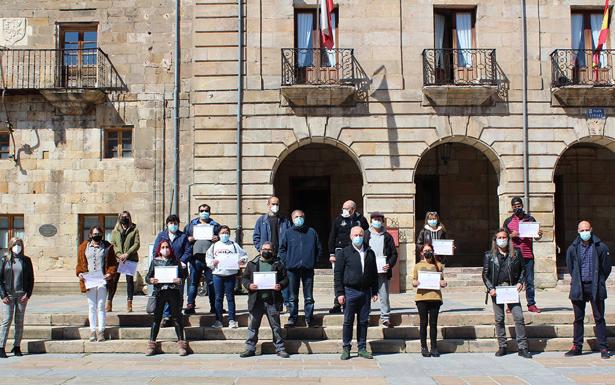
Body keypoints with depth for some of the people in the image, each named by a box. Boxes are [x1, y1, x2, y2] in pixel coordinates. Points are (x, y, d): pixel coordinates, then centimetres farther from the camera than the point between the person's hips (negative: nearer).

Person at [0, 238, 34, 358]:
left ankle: (17, 347, 11)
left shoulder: (26, 260, 7)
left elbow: (31, 279, 7)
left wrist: (28, 294, -4)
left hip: (22, 295, 1)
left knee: (19, 322, 4)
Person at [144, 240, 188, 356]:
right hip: (159, 292, 0)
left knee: (177, 317, 1)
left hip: (173, 291, 0)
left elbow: (182, 275, 7)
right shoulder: (155, 261, 9)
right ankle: (152, 344, 7)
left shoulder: (175, 261, 8)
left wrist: (180, 280, -14)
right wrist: (151, 280, -15)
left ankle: (181, 343, 5)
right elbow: (147, 277, 7)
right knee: (156, 318, 1)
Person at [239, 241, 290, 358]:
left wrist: (280, 285, -12)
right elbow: (244, 278, 10)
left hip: (273, 301, -1)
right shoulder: (252, 264, 10)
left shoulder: (278, 264, 7)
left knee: (276, 326, 5)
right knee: (252, 326, 6)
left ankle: (280, 349, 13)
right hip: (256, 301, 1)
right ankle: (250, 348, 15)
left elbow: (285, 279, 7)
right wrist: (249, 285, -10)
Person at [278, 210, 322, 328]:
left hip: (308, 269, 0)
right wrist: (287, 262, -3)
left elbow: (319, 248, 10)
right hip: (292, 269, 0)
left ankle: (309, 318, 11)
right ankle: (292, 318, 12)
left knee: (309, 297, 4)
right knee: (292, 297, 5)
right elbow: (282, 249, 8)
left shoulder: (312, 232, 5)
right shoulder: (288, 233, 4)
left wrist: (313, 261, 2)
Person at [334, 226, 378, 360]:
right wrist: (339, 293, -9)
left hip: (366, 291, 3)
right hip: (350, 291, -3)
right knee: (348, 321, 2)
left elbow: (374, 273, 16)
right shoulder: (344, 252, 0)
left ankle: (362, 348, 16)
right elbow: (337, 273, -2)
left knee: (363, 321, 8)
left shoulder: (370, 253, 11)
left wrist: (375, 291, 11)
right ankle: (346, 348, 11)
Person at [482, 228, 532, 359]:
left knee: (519, 317, -6)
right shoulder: (489, 255, 6)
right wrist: (490, 288, -7)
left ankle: (522, 348, 0)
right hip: (496, 290, 0)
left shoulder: (516, 253, 8)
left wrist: (520, 282, 0)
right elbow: (485, 274, 5)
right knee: (499, 319, 4)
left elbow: (522, 269, 15)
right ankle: (502, 347, 13)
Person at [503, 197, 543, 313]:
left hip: (528, 255, 1)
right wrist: (511, 235, -13)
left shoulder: (530, 219, 10)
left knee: (529, 281, 4)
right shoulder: (508, 221, 8)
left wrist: (539, 235, -10)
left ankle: (531, 304, 9)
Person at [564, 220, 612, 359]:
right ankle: (577, 347, 16)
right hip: (578, 287, 2)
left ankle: (603, 348, 10)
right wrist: (577, 280, 12)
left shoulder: (601, 247, -5)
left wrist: (599, 282, 7)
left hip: (596, 288, -2)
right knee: (578, 318, 9)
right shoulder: (572, 248, 0)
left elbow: (607, 267, 4)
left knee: (599, 318, 4)